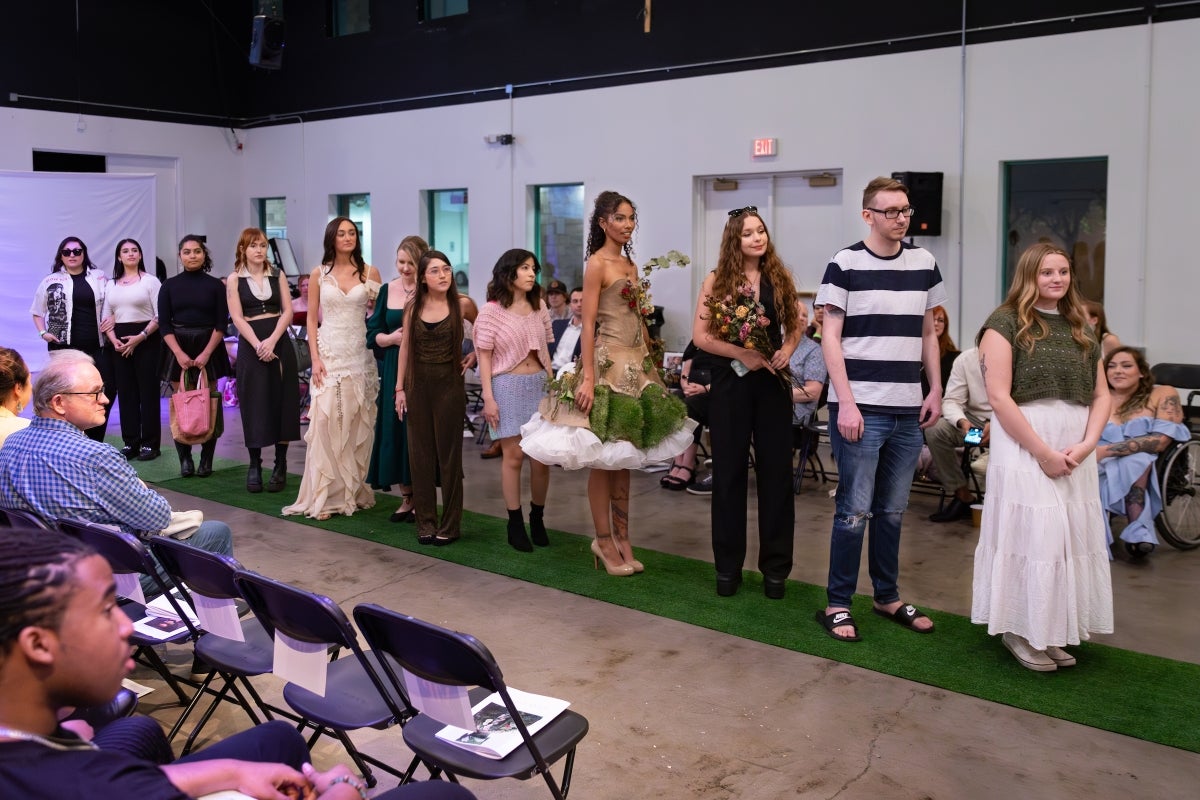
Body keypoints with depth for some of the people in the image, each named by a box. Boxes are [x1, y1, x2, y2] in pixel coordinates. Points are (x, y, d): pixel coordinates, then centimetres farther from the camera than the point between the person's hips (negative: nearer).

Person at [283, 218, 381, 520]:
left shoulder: (369, 273, 4)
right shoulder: (319, 274, 5)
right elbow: (312, 319, 4)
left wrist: (376, 300, -11)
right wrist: (315, 359, -4)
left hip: (360, 356, 1)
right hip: (329, 354, 0)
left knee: (358, 425, 4)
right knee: (326, 422, -7)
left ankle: (355, 491, 15)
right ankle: (325, 496, -2)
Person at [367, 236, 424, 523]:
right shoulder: (387, 290, 8)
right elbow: (373, 334, 9)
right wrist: (391, 338, -10)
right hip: (393, 373, 4)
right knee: (395, 432, 7)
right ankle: (406, 498, 19)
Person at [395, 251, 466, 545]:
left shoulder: (460, 306, -5)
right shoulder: (414, 307, 3)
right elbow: (405, 347, 7)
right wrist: (399, 388, 4)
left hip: (449, 386, -3)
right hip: (418, 386, 3)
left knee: (448, 455, 3)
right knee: (420, 455, 6)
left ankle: (450, 525, 11)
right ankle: (425, 523, 16)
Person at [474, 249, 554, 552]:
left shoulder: (538, 307, 9)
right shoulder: (491, 311, -4)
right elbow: (484, 357, -4)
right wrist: (488, 398, -10)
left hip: (539, 384, 4)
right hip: (508, 386, -4)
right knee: (514, 455, -3)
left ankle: (537, 518, 18)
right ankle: (515, 524, 9)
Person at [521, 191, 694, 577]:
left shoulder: (631, 265, 15)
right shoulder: (597, 263, -8)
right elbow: (588, 324, -14)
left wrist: (650, 363, 15)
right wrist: (588, 377, -20)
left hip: (636, 363, 8)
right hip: (608, 361, -8)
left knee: (624, 457, 11)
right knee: (602, 459, -1)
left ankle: (621, 539, 19)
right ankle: (604, 542, 8)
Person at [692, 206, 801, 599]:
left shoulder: (780, 278, 5)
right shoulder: (717, 280, -2)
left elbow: (794, 326, 14)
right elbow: (700, 335, -6)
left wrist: (786, 351, -7)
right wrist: (743, 354, -17)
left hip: (773, 382, 2)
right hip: (731, 383, -2)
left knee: (776, 471, 5)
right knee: (729, 472, 5)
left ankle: (775, 566, 16)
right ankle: (728, 565, 17)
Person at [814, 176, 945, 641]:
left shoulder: (924, 263, 10)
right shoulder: (845, 264, -4)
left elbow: (928, 333, 18)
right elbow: (830, 338, -6)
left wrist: (935, 391, 10)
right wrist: (846, 403, -13)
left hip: (908, 410, 5)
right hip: (860, 407, -4)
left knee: (892, 511, 13)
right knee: (855, 510, -1)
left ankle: (887, 597, 26)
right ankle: (837, 604, 11)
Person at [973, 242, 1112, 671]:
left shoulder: (1081, 328, 15)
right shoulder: (1005, 323, -4)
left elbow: (1101, 395, 12)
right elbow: (999, 396, -12)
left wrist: (1086, 445, -6)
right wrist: (1043, 451, -14)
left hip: (1076, 451, 6)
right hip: (1023, 447, -6)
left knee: (1072, 537, 7)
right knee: (1030, 534, -4)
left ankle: (1053, 630, 20)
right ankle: (1020, 630, 11)